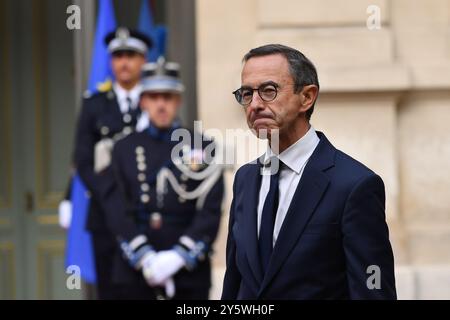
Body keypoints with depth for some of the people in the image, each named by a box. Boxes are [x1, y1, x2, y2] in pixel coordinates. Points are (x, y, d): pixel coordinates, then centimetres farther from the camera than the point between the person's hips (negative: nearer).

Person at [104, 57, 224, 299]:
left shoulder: (203, 147, 5)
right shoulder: (124, 149, 8)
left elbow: (210, 211, -3)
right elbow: (118, 211, 0)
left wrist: (179, 257, -15)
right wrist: (145, 258, -14)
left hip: (190, 271, -1)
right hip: (136, 271, 1)